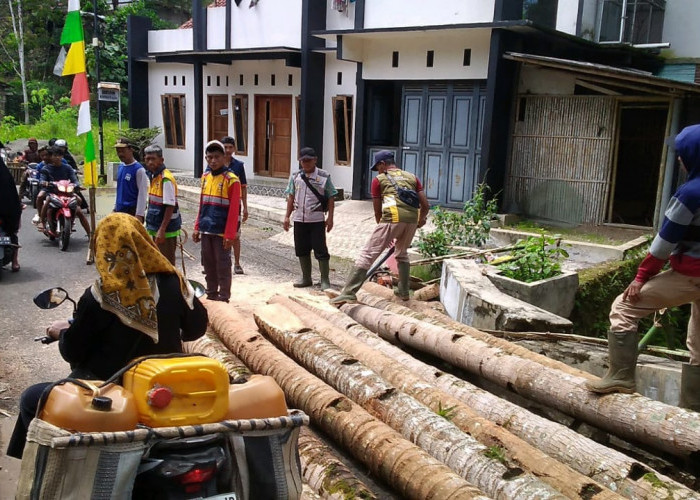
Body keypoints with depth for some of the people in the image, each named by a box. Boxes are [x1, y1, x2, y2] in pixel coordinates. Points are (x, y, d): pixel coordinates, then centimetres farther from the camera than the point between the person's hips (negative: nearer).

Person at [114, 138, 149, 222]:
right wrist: (115, 207, 18)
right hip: (120, 210, 8)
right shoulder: (120, 167, 10)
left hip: (132, 210, -8)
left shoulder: (139, 169, -14)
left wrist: (139, 214, -21)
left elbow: (142, 193, -17)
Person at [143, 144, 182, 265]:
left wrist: (162, 230, -23)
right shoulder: (153, 177, 10)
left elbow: (170, 206, -20)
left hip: (166, 228, -9)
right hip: (156, 227, 9)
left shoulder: (166, 178, -17)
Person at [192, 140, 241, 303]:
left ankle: (224, 298, 11)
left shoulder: (231, 180, -11)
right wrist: (197, 227, 11)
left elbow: (234, 210, -13)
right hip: (206, 231, 6)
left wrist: (230, 235, -17)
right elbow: (202, 205, 15)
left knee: (223, 266, 2)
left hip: (222, 232, -6)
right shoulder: (205, 177, 9)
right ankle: (211, 295, 26)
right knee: (208, 265, 14)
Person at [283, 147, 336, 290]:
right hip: (299, 219, 4)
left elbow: (331, 198, -1)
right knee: (302, 250, 11)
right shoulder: (295, 176, 7)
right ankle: (306, 278, 25)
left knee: (320, 250, -2)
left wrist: (330, 217, -5)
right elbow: (291, 197, 12)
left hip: (317, 220, -4)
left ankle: (325, 280, 6)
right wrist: (287, 216, 8)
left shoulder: (324, 177, -3)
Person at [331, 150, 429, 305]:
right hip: (412, 219, 5)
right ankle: (403, 291, 33)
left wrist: (383, 232, 28)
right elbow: (425, 205, 17)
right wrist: (422, 219, 37)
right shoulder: (412, 177, 24)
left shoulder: (379, 180, 14)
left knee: (367, 254, -3)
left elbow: (378, 211, 15)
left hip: (392, 218, -5)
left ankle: (349, 293, -9)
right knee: (402, 254, 29)